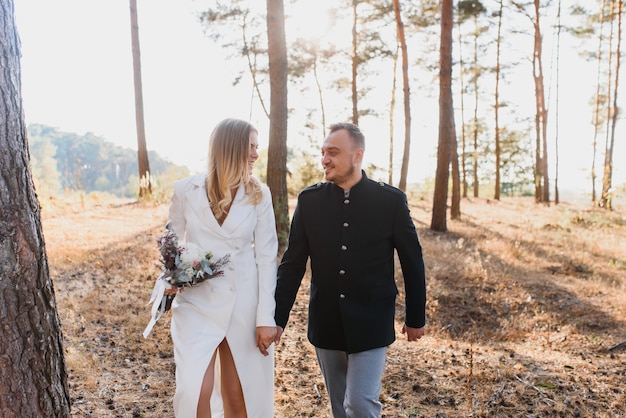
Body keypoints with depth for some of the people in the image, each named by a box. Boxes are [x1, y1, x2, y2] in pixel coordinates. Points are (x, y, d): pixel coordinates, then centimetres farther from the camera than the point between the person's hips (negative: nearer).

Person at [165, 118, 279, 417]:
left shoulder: (259, 194, -2)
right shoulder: (186, 190, -3)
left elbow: (266, 257, -3)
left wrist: (266, 317, -6)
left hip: (244, 305, 1)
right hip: (197, 303, 0)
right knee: (193, 393, -13)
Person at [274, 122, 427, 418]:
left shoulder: (391, 200, -8)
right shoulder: (309, 200, -2)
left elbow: (412, 262, 0)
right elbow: (292, 263, 1)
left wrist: (416, 318, 6)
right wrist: (278, 318, 0)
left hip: (371, 325, -3)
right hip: (325, 324, 3)